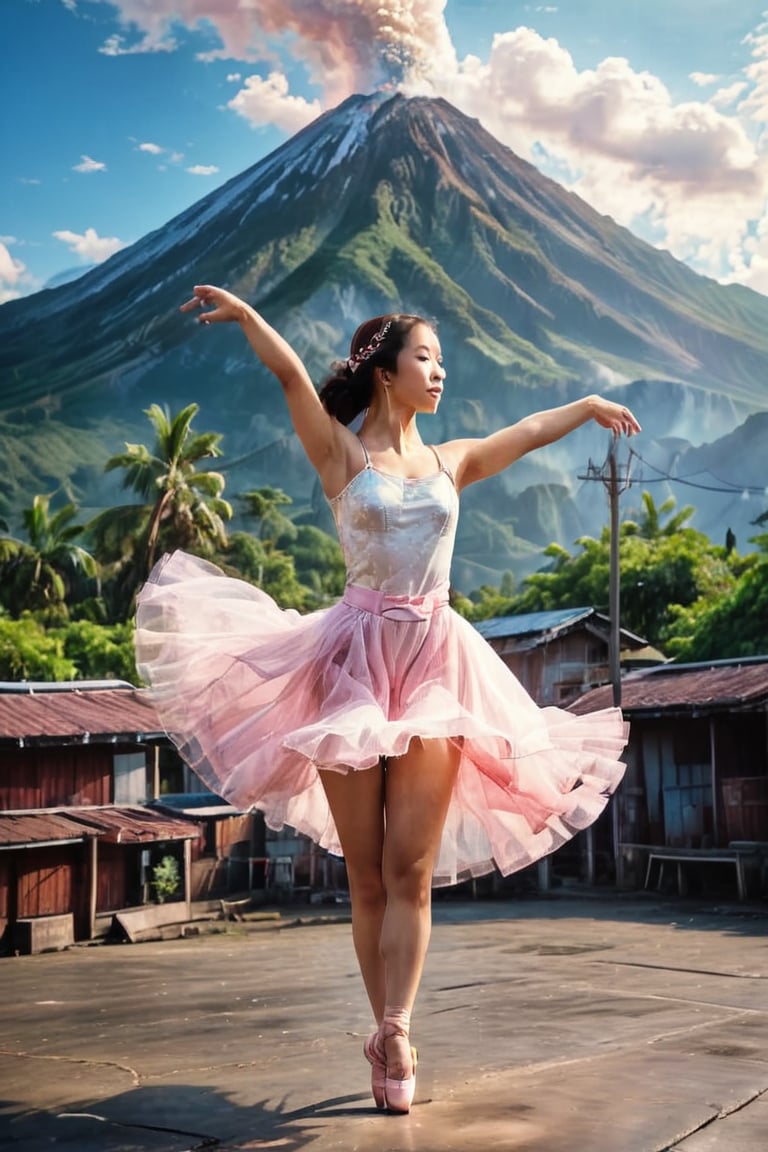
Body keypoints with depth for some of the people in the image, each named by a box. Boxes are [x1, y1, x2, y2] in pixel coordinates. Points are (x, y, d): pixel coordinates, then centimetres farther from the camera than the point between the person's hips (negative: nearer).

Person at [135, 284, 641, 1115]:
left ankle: (393, 1031, -7)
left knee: (410, 868, -6)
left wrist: (590, 406, 39)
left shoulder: (450, 461, 15)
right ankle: (388, 1035, 14)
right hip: (356, 658, -3)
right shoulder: (341, 453, 3)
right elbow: (290, 373, -12)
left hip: (435, 664, 3)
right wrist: (244, 315, -26)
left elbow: (528, 432, 29)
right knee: (366, 876, 3)